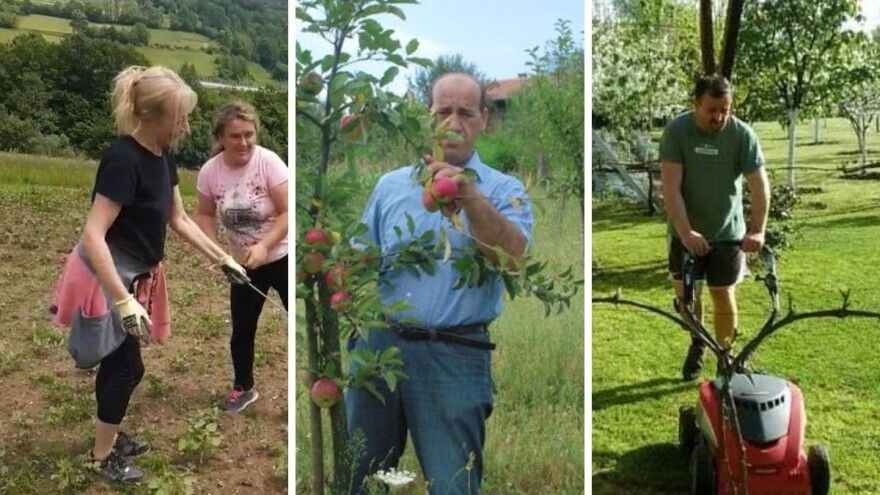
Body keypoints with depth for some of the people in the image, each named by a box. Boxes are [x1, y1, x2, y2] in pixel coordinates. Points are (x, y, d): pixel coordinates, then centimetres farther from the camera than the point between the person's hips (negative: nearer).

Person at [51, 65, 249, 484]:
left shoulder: (161, 156, 1)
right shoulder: (123, 159, -27)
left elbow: (179, 220, 11)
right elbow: (93, 236, -31)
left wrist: (224, 259, 11)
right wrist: (124, 300, -35)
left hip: (130, 276, 8)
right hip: (105, 279, -8)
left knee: (117, 364, 20)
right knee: (126, 368, 3)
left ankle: (110, 438, 38)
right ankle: (102, 456, 23)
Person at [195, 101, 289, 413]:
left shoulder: (268, 162, -21)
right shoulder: (209, 171, -10)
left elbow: (288, 213, -21)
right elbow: (205, 215, 4)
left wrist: (264, 246, -31)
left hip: (282, 258, -4)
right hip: (243, 264, 4)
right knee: (242, 329, 16)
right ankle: (244, 388, 38)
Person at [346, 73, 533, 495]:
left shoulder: (502, 189, 0)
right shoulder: (391, 185, 10)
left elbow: (514, 255, -19)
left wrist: (471, 197, -31)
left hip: (455, 355, -3)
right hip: (379, 343, 3)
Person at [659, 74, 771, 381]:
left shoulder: (742, 134, -12)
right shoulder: (676, 131, -15)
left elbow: (760, 185, -12)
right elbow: (670, 187, -20)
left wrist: (757, 231, -22)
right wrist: (685, 231, -29)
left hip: (728, 232, 0)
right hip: (686, 233, 0)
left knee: (723, 295, 4)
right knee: (684, 293, 5)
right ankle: (697, 342, 33)